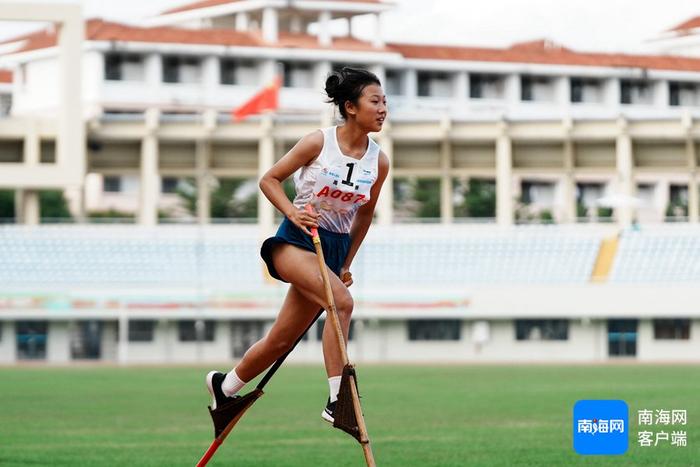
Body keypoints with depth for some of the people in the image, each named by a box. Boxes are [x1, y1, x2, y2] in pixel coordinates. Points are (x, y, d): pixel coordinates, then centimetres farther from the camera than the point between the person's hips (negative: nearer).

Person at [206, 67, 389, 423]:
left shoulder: (379, 162, 1)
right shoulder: (318, 143, -11)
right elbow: (269, 180, -2)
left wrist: (347, 263, 20)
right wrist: (293, 212, -19)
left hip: (335, 247, 5)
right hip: (296, 240, -5)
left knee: (281, 341, 8)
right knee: (342, 301, -30)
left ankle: (224, 386, 33)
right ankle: (337, 400, -29)